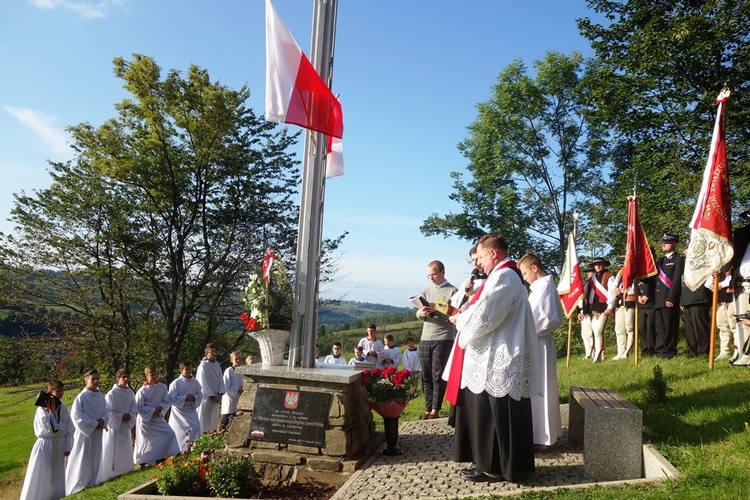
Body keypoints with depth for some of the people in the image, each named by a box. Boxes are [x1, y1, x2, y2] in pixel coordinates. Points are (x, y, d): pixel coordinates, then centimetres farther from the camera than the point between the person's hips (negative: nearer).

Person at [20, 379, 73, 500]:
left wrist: (68, 447, 2)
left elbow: (69, 429, 5)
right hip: (45, 445, -5)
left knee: (57, 475, 16)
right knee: (41, 477, -1)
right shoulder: (42, 409, -13)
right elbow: (50, 428, -22)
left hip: (60, 444, 5)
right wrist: (52, 411, -21)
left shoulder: (63, 408, 1)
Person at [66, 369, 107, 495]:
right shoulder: (81, 397, -15)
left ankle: (91, 484, 26)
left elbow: (106, 411, 8)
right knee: (81, 461, -1)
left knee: (95, 460, 13)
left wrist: (103, 420, -13)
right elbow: (76, 415, -19)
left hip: (97, 433, 6)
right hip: (85, 433, -6)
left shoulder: (101, 396, 3)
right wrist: (94, 424, -17)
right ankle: (76, 488, 10)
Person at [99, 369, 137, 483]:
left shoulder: (130, 392, 0)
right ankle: (110, 475, 7)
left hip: (126, 426, 6)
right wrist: (121, 417, -19)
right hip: (114, 426, -6)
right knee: (112, 452, -2)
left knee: (125, 450, 16)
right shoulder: (111, 394, -17)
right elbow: (107, 412, -16)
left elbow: (134, 408, 6)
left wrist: (130, 415, -12)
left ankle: (124, 471, 30)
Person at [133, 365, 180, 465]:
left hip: (158, 417, 4)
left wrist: (161, 407, -17)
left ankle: (160, 457, 10)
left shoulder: (162, 387, -4)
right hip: (145, 419, -4)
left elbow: (167, 401, 1)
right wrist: (153, 411, -17)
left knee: (169, 434, -5)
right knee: (145, 440, 3)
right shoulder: (142, 390, -15)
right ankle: (141, 461, 24)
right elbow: (139, 407, -13)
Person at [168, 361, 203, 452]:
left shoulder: (195, 382, 0)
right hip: (179, 411, -3)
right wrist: (185, 397, -21)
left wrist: (194, 397, -17)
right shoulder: (175, 383, -12)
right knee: (179, 433, 0)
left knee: (195, 429, -7)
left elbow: (200, 395, 4)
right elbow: (172, 398, -16)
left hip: (191, 411, 3)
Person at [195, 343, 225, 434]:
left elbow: (220, 380, 8)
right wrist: (212, 396, -13)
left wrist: (220, 394, -3)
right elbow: (204, 383, -13)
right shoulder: (203, 366, -12)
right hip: (206, 397, -6)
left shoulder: (217, 364, 7)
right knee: (204, 419, -1)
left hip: (216, 397, 6)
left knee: (213, 419, 10)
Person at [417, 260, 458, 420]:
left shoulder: (453, 291, -2)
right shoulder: (426, 291, 14)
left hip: (444, 339, -5)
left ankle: (435, 410, 5)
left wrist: (436, 309, -23)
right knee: (426, 376, 7)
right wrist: (421, 312, -17)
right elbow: (417, 314, 6)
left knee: (438, 376, -2)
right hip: (425, 339, 5)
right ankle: (428, 409, 15)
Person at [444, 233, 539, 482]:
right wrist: (465, 314, 7)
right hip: (499, 357, 10)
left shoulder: (502, 276, -17)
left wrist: (460, 319, -4)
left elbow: (483, 317, -22)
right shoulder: (508, 275, 17)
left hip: (496, 361, -10)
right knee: (494, 414, 15)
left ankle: (493, 467, 9)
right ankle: (495, 462, 24)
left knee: (490, 414, -1)